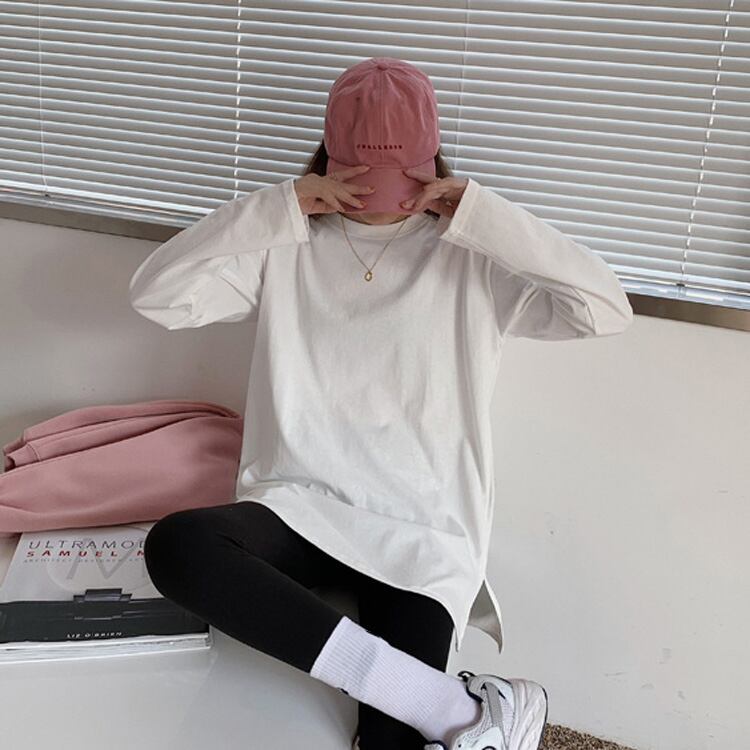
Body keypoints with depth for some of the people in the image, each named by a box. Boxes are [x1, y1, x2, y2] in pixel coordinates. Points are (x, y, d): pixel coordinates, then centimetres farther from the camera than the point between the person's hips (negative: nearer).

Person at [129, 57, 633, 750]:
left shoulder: (472, 259, 1)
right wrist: (276, 208, -9)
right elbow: (156, 295, -2)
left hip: (422, 532, -3)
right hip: (299, 509, 4)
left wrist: (484, 216, -12)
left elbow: (607, 311, -9)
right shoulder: (287, 250, 6)